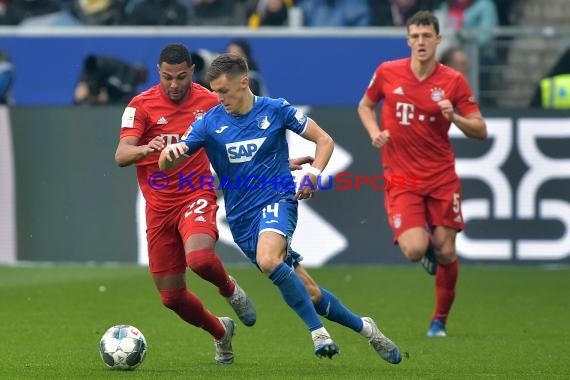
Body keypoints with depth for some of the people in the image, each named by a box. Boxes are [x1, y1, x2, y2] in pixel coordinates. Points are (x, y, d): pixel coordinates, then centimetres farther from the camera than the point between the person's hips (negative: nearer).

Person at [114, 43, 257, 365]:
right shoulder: (142, 105, -6)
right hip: (159, 206, 1)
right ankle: (221, 332, 33)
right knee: (172, 296, 4)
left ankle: (230, 290, 3)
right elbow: (121, 156, -16)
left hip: (197, 197, -1)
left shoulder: (209, 102, 0)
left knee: (199, 259, -33)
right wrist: (145, 150, -38)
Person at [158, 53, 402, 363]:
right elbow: (166, 165, -3)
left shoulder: (275, 110, -2)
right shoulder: (210, 123, 1)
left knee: (268, 260, -35)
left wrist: (313, 174, -12)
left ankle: (318, 333, -28)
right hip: (241, 219, 3)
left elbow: (324, 140, 6)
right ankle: (363, 327, 21)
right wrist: (169, 151, -28)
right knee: (309, 293, 1)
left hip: (276, 201, -3)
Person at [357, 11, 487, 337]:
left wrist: (454, 117, -20)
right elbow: (365, 106, 16)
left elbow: (480, 131, -2)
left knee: (446, 252, 0)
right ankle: (423, 237, 21)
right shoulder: (387, 73, -3)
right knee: (415, 250, -18)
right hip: (401, 178, -1)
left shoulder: (454, 81, -5)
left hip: (442, 178, 1)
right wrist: (375, 133, -3)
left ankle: (440, 319, 22)